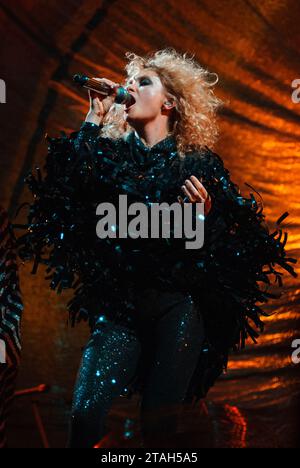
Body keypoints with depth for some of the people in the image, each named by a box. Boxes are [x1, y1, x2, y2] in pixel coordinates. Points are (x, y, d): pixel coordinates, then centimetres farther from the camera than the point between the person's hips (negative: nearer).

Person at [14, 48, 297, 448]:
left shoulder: (199, 163, 2)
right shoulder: (111, 153, 9)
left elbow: (232, 245, 2)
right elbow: (65, 182, -12)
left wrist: (205, 215, -17)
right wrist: (94, 119, -5)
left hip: (178, 306, -1)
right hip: (118, 304, 2)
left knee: (158, 423, 0)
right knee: (85, 415, -10)